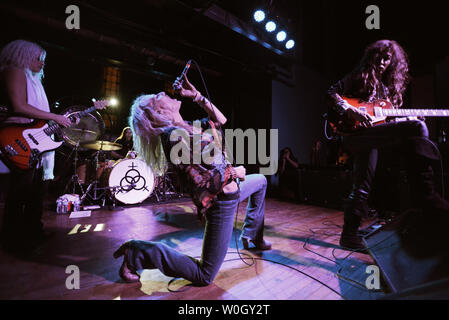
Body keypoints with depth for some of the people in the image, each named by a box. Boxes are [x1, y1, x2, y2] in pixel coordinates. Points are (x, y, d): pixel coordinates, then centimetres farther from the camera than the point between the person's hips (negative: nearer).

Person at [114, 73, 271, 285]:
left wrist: (196, 95, 10)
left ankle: (252, 236, 37)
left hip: (231, 190, 10)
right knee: (204, 277, -2)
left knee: (260, 180, 35)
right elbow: (200, 185, -27)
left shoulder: (186, 127, 6)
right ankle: (138, 253, 5)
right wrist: (233, 172, -13)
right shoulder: (174, 136, -22)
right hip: (221, 202, -10)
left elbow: (220, 120, 17)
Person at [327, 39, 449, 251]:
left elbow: (387, 119, 27)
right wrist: (351, 111, -19)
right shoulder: (359, 77, 10)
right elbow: (333, 93, -3)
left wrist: (408, 118, 8)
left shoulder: (389, 86, 30)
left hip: (371, 136, 8)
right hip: (356, 132, -8)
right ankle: (424, 195, -20)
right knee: (417, 128, -21)